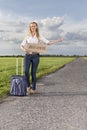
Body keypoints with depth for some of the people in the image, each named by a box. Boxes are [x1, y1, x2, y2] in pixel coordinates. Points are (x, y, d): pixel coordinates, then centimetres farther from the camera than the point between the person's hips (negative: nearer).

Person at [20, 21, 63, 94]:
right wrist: (24, 49, -17)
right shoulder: (27, 36, 10)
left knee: (33, 73, 0)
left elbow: (48, 42, 4)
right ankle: (28, 86, 8)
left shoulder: (39, 36, 7)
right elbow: (21, 45, 6)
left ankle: (33, 88, 16)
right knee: (26, 71, -14)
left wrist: (57, 40, -5)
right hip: (27, 55, 1)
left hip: (35, 56, -1)